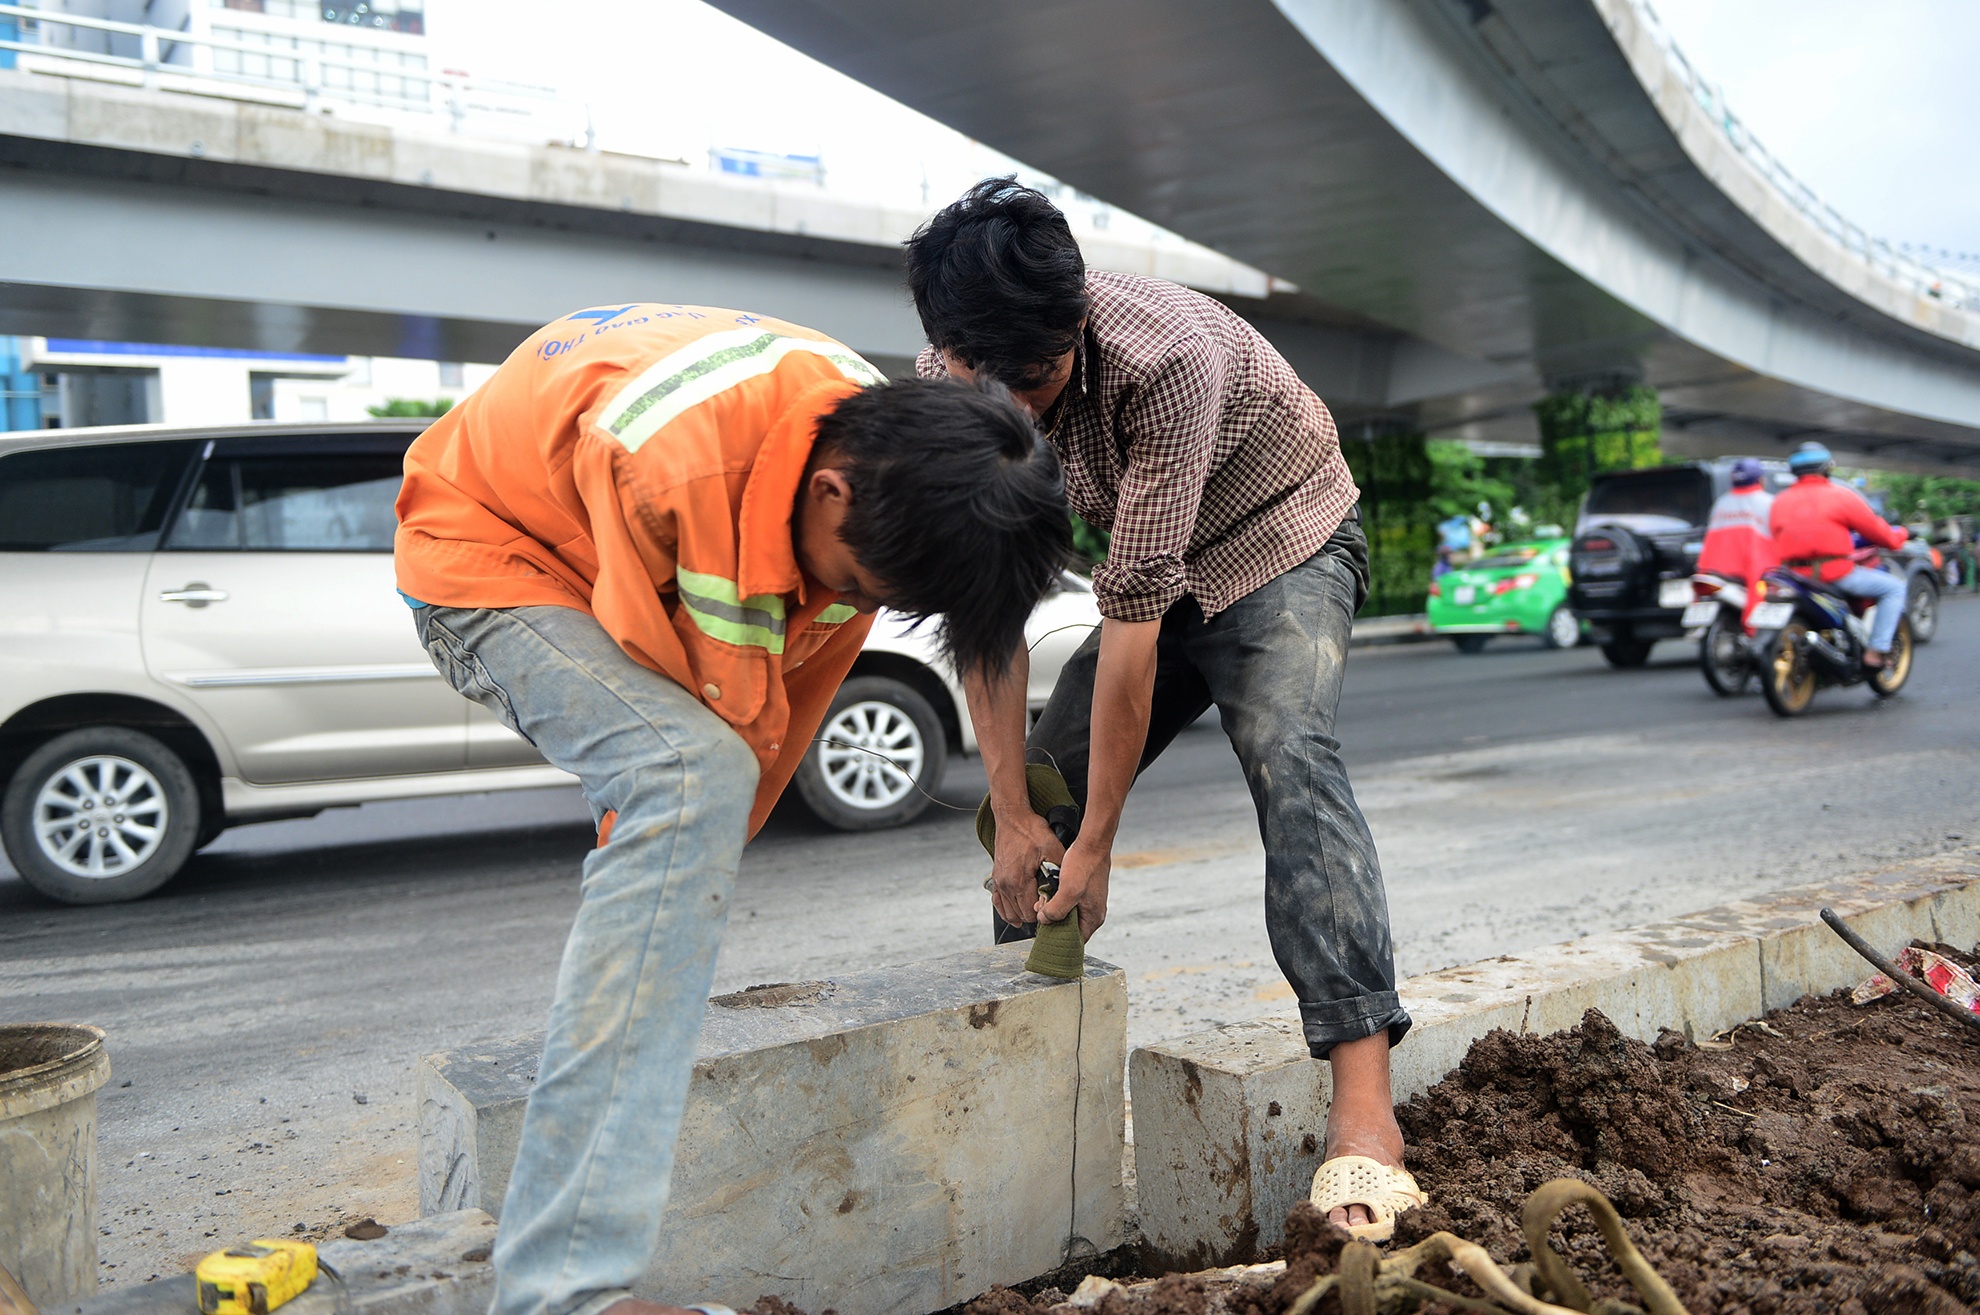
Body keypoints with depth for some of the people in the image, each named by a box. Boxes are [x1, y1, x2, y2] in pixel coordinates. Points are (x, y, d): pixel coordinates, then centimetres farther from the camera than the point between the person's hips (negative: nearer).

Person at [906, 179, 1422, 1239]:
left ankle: (1363, 1107, -34)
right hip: (1155, 570, 6)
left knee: (1289, 760, -30)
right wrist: (1013, 811, -17)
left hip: (1278, 541, -5)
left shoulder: (1168, 358, -37)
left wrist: (1096, 846, -30)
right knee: (1046, 780, 0)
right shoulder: (950, 382, -19)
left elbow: (1133, 617, -36)